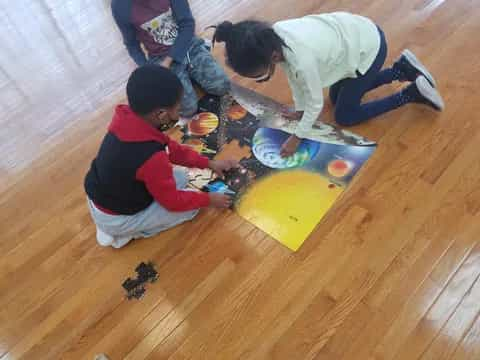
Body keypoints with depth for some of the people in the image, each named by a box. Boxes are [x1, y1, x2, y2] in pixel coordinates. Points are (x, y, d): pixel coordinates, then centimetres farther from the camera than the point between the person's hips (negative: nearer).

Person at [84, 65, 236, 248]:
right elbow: (173, 201, -19)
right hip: (115, 218, -7)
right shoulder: (151, 157, -37)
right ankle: (124, 232, 3)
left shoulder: (127, 119, -12)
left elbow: (171, 148, 3)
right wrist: (209, 199, -4)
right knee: (191, 207, -1)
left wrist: (209, 163, 6)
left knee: (180, 177, 13)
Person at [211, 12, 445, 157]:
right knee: (337, 97, 23)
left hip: (369, 47, -8)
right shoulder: (272, 36, -17)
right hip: (353, 32, 8)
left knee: (345, 116, 4)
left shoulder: (302, 59, -39)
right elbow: (292, 73, 1)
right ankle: (402, 68, 27)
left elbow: (315, 103, -22)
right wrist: (299, 109, 9)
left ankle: (412, 93, 11)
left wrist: (297, 137, -11)